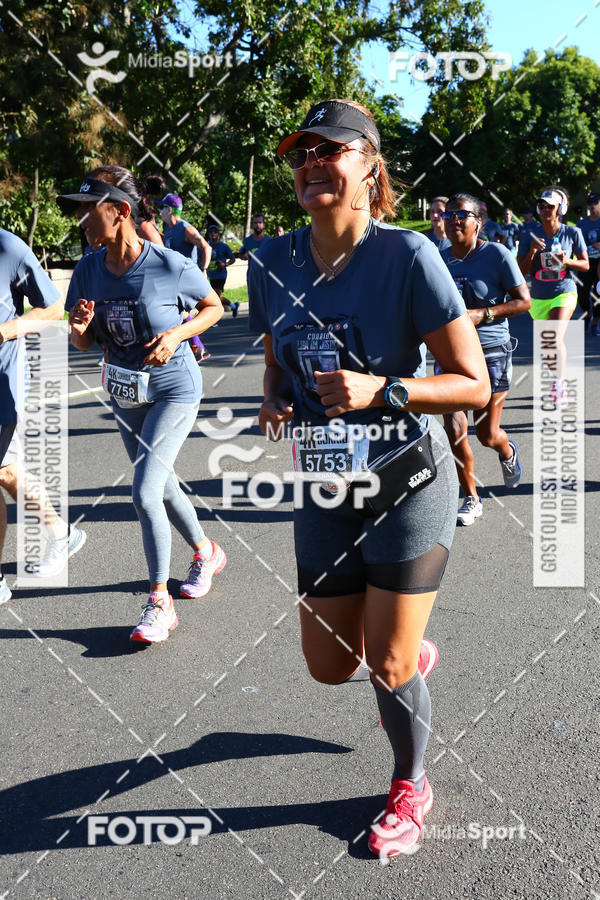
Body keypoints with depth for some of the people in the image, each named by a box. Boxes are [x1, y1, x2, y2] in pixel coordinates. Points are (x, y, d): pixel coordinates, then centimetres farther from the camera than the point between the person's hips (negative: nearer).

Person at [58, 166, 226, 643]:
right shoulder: (88, 271, -7)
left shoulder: (171, 266, -21)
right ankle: (207, 552, 45)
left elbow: (214, 307, -4)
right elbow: (85, 344, 2)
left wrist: (177, 334, -21)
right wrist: (80, 328, -21)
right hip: (125, 393, 6)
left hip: (173, 389, -6)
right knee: (161, 487, 18)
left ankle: (159, 603, 0)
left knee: (145, 493, -15)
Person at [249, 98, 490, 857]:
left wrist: (382, 390, -28)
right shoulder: (273, 264, -2)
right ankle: (413, 655, 49)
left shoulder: (408, 255, -18)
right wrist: (273, 404, -8)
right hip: (324, 490, 5)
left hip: (408, 488, -5)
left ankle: (410, 786, 34)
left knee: (386, 666, 2)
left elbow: (474, 384, -15)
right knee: (330, 667, 13)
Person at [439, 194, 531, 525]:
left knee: (487, 434, 3)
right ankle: (471, 499, 13)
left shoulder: (496, 254, -8)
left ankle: (508, 452, 42)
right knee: (454, 431, -5)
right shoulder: (440, 259, 6)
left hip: (491, 353, -3)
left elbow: (524, 300, -8)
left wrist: (482, 315, -19)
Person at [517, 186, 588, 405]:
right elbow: (521, 271, -1)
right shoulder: (530, 237, -1)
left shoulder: (572, 233, -3)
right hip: (539, 297, 3)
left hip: (564, 293, -3)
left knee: (556, 338, -24)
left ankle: (559, 384, -23)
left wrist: (568, 261, -16)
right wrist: (531, 252, -18)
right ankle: (556, 383, 31)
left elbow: (585, 265, 4)